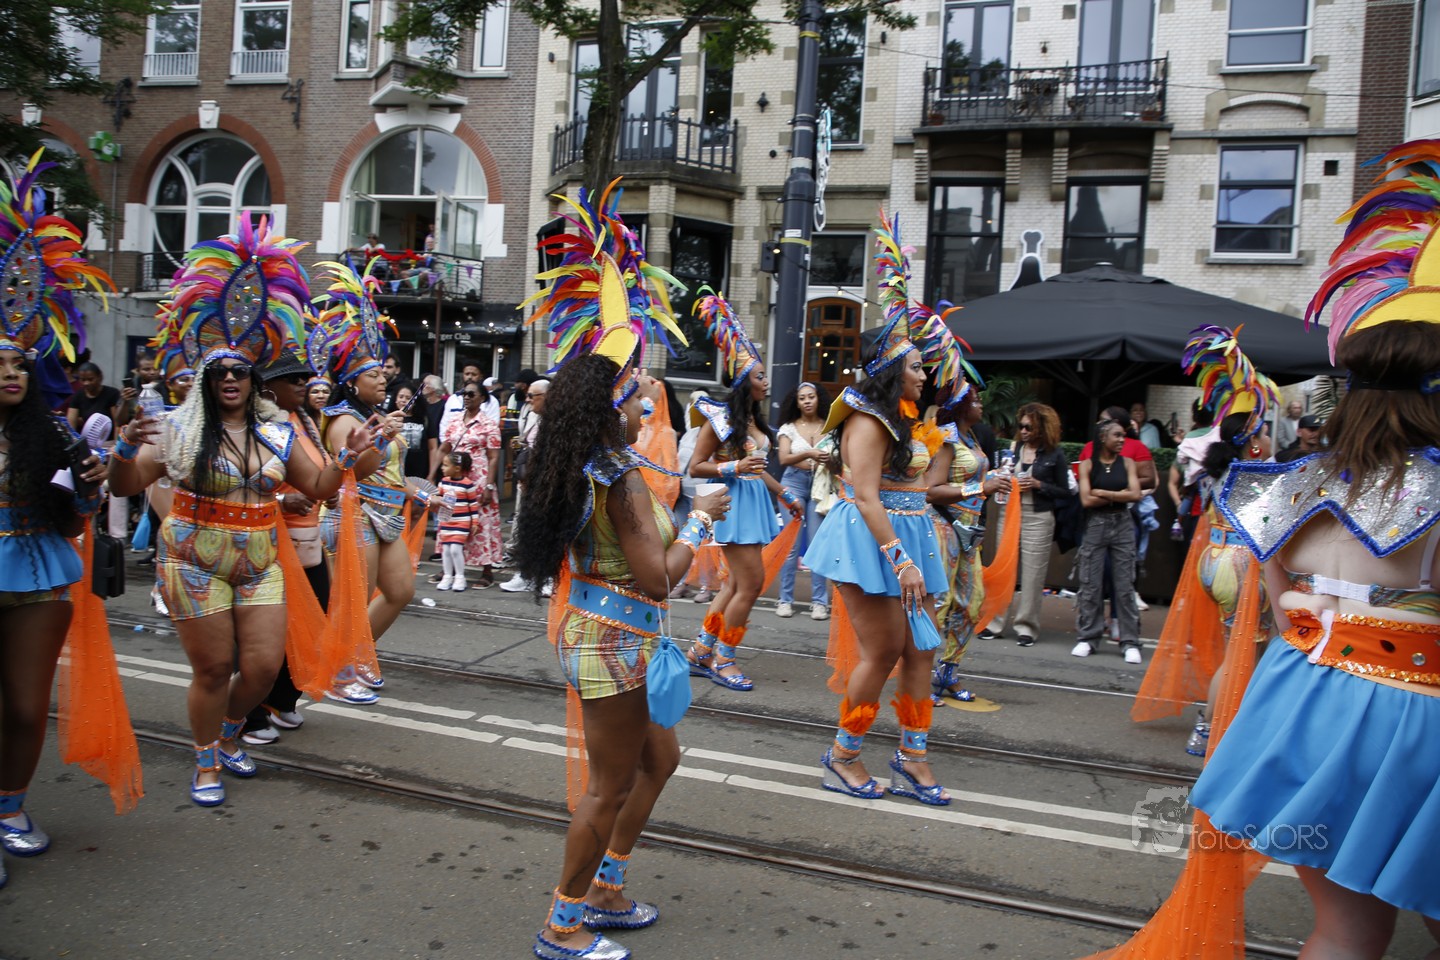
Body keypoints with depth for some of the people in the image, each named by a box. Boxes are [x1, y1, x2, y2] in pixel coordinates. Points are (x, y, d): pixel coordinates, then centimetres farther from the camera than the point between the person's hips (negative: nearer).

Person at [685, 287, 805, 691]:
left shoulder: (756, 421, 13)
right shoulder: (720, 418, -10)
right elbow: (695, 467, -9)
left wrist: (785, 494, 25)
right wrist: (734, 468, -21)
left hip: (755, 500, 8)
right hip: (734, 501, -8)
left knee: (737, 583, 10)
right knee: (751, 582, -8)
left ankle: (701, 652, 18)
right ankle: (723, 660, 4)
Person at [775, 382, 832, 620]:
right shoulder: (789, 428, 4)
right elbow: (783, 459, -10)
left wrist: (830, 461, -20)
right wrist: (808, 454, -26)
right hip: (793, 484, 0)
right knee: (792, 544, 0)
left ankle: (819, 601, 3)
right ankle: (785, 599, 8)